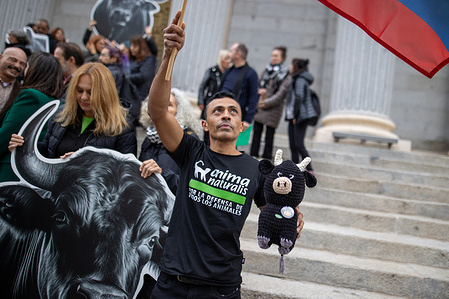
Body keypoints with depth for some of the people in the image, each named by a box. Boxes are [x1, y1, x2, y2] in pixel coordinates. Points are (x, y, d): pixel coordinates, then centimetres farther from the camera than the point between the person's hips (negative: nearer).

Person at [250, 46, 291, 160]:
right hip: (260, 108, 5)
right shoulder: (266, 70, 14)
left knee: (269, 137, -2)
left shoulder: (286, 75, -3)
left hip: (273, 109, -5)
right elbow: (258, 84, 18)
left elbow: (281, 94, -9)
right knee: (256, 134, 5)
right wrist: (259, 91, -5)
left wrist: (266, 103, -11)